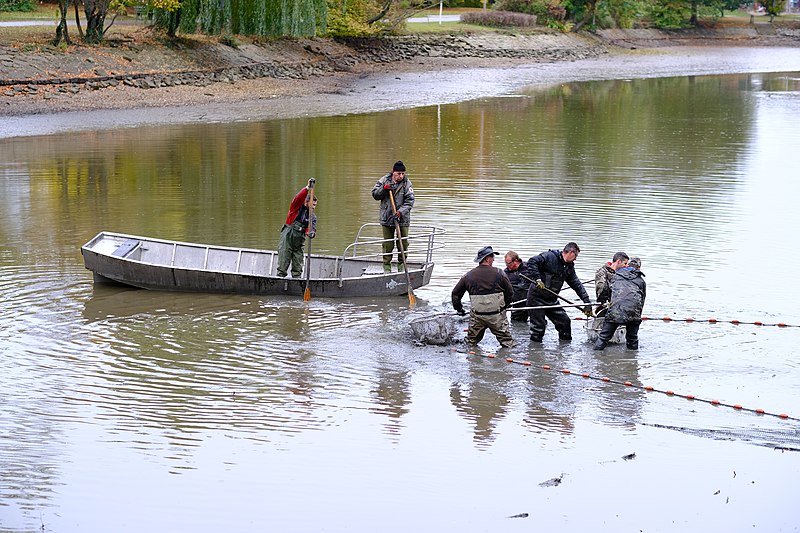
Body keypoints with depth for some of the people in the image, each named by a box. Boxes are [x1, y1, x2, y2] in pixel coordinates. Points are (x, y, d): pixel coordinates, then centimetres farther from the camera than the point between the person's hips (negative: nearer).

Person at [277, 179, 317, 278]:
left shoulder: (312, 217, 12)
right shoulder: (297, 208, 0)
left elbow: (312, 228, -3)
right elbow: (299, 198, -19)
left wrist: (311, 233, -27)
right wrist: (308, 188, -28)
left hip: (298, 244, 5)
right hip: (286, 241, -5)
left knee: (298, 269, 6)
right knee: (282, 267, -5)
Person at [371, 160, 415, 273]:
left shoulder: (407, 183, -4)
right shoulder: (384, 180, 2)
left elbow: (409, 201, -10)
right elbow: (375, 194, 5)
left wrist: (401, 212, -23)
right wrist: (383, 189, -13)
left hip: (402, 219, -1)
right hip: (386, 218, 1)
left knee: (403, 243, 5)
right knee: (387, 244, 5)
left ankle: (401, 265, 19)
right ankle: (386, 266, 13)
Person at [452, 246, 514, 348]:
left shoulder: (468, 276, 0)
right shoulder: (499, 273, -6)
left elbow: (456, 293, 7)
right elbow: (510, 291, 3)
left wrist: (458, 308, 22)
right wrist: (505, 305, 21)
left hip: (476, 316, 2)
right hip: (497, 315, -2)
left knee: (472, 341, 18)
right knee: (506, 339, 8)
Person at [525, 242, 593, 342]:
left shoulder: (569, 267, 10)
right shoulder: (549, 256, -13)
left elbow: (577, 284, 11)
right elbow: (532, 262, -22)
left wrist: (586, 301, 4)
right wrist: (537, 279, -28)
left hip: (551, 299, 8)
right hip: (537, 297, -8)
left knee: (564, 321, 8)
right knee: (538, 326, -6)